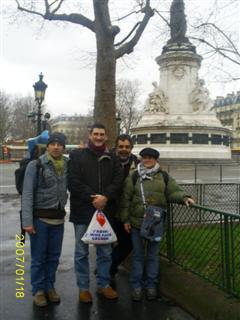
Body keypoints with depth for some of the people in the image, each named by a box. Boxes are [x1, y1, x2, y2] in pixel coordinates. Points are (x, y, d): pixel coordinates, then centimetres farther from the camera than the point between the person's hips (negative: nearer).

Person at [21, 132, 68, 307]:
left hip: (58, 217, 4)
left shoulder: (67, 165, 3)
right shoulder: (36, 165, -10)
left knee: (54, 256, 13)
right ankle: (38, 290, 22)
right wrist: (27, 221, -16)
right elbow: (27, 194, -11)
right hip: (40, 217, -4)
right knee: (38, 257, 6)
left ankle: (49, 286, 30)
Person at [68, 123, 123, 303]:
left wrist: (105, 197, -17)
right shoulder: (77, 155, 1)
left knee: (105, 251, 12)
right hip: (83, 210, -2)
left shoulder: (112, 158, 10)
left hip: (105, 210, 3)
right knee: (82, 252, 7)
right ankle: (83, 288, 21)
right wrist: (92, 198, -16)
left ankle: (104, 284, 28)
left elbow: (118, 181, -1)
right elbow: (73, 182, -9)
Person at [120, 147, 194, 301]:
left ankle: (151, 285, 26)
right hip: (137, 223, -1)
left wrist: (184, 197, -20)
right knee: (138, 255, 10)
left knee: (153, 255, 12)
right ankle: (137, 286, 22)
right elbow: (126, 199, 1)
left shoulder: (164, 177, 5)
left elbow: (173, 192, 1)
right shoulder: (133, 177, 1)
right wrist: (125, 219, -2)